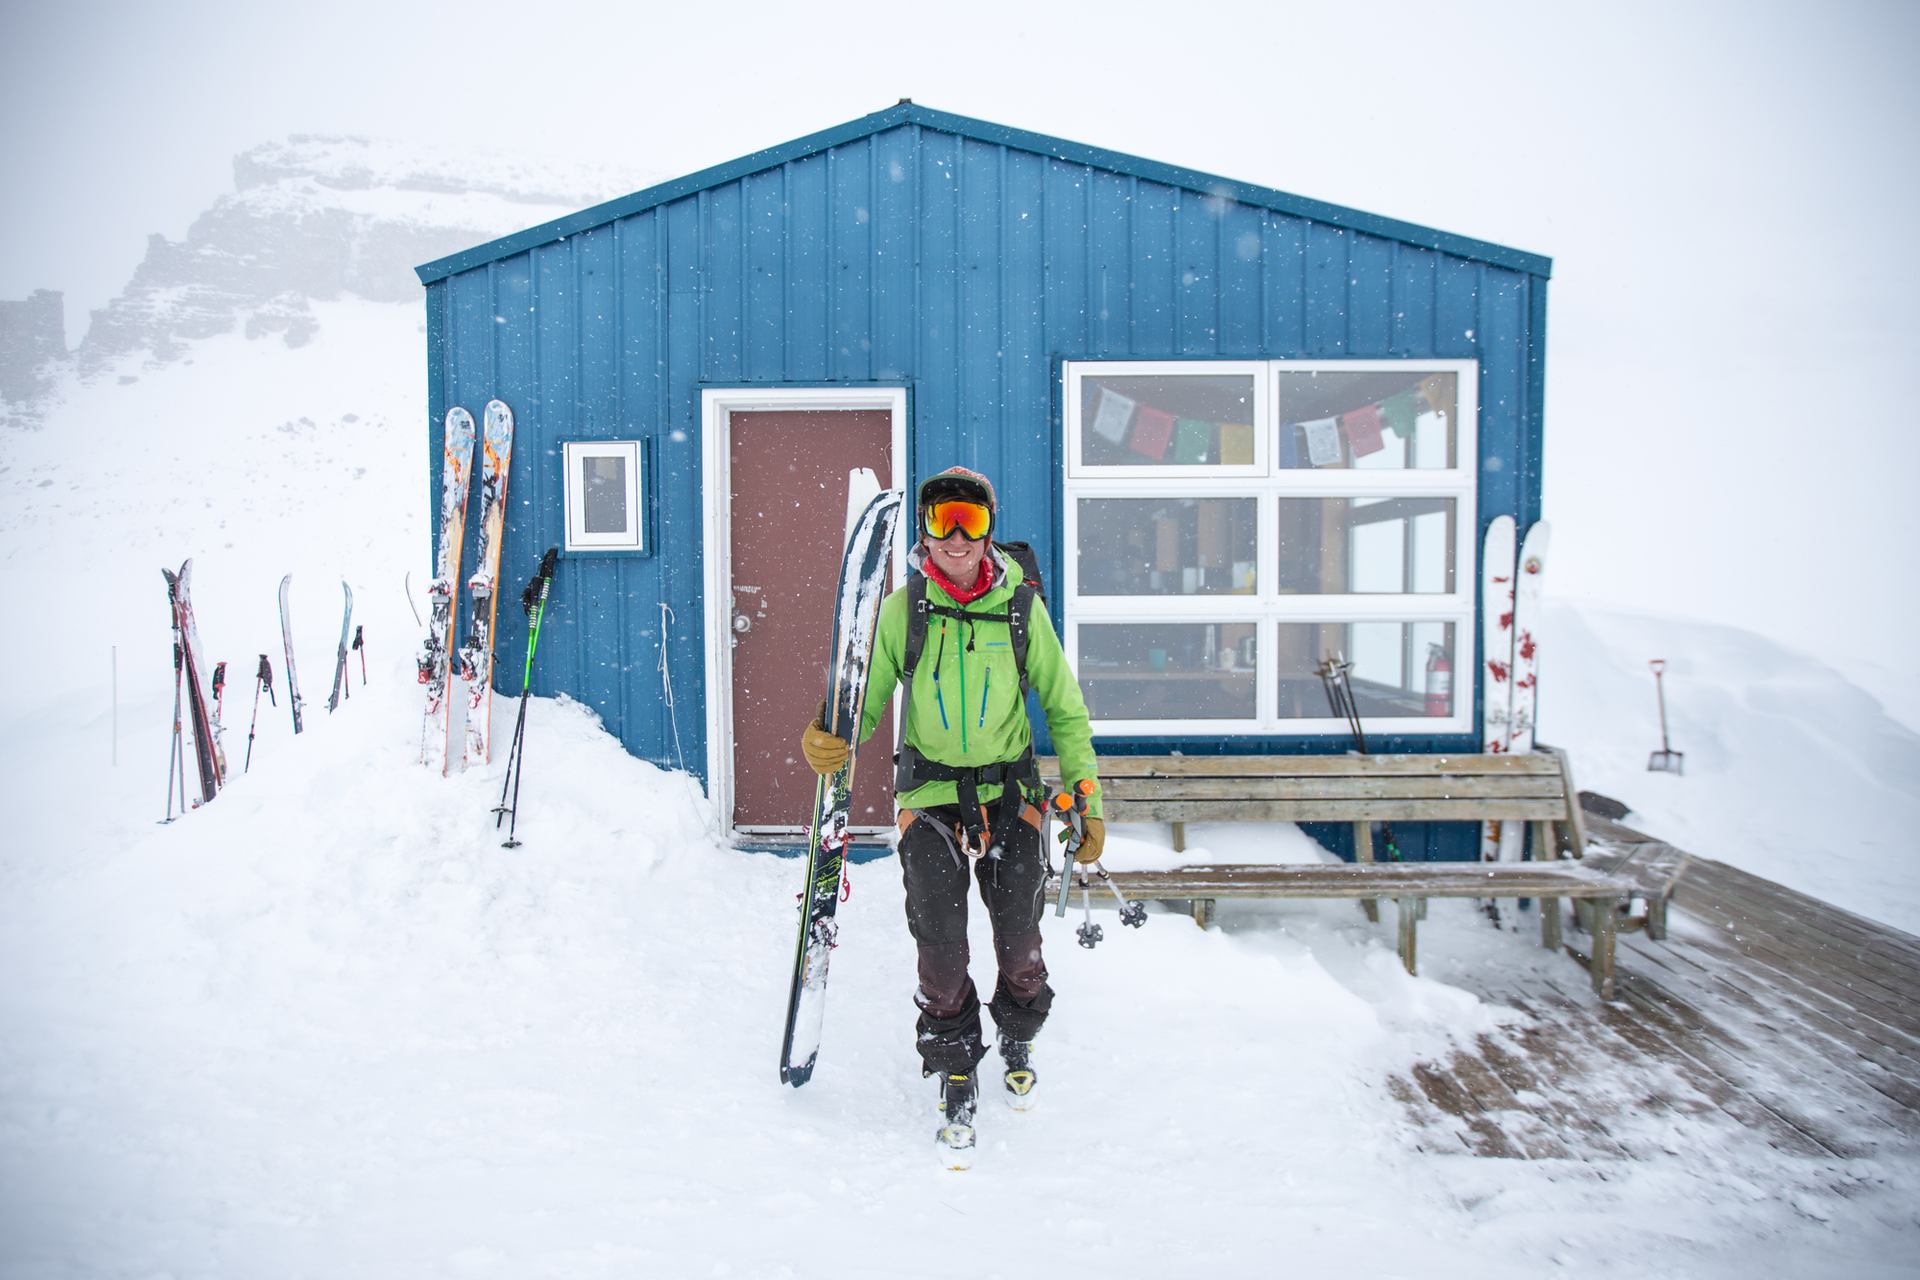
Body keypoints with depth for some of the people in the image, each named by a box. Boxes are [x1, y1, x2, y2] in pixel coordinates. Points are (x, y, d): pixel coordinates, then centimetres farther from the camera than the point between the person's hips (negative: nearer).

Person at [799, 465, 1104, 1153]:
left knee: (1019, 940, 5)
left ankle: (1018, 1038, 37)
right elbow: (864, 699, 0)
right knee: (940, 947, -3)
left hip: (1010, 793, 1)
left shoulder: (1020, 607, -2)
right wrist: (824, 740, -22)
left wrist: (1087, 801, 3)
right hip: (930, 795, 0)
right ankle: (955, 1069, 22)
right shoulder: (901, 610, -3)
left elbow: (1065, 710, 5)